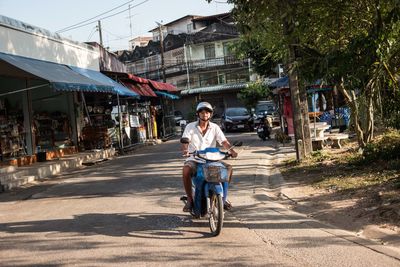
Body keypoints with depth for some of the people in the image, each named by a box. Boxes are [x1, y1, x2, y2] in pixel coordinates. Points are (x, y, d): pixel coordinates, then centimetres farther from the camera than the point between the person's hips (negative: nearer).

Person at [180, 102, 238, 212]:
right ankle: (190, 199, -18)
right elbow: (185, 141, -12)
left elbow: (224, 141, -6)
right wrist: (184, 150, -35)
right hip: (193, 159, -2)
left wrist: (231, 150, -26)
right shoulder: (190, 127, 1)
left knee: (228, 168, -18)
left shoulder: (215, 127, 5)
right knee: (186, 170, -34)